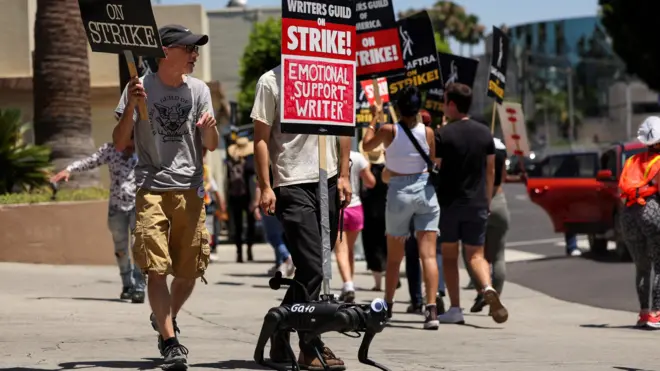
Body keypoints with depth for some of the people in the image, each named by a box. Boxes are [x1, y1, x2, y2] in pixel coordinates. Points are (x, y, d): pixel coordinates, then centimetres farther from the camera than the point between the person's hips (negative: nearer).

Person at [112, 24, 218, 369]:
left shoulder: (198, 89, 7)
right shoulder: (140, 88, 0)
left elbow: (211, 146, 6)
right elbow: (120, 143, 0)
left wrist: (210, 128, -17)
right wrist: (130, 107, -16)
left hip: (190, 190, 3)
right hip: (151, 189, -3)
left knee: (189, 272, 7)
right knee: (157, 268, -13)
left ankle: (165, 319, 35)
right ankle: (170, 342, -12)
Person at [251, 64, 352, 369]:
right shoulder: (271, 81, -3)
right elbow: (261, 138, -3)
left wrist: (343, 176, 9)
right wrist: (265, 187, -9)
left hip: (329, 183, 5)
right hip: (293, 185, -5)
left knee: (313, 268, 8)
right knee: (312, 267, -10)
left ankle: (281, 335, 21)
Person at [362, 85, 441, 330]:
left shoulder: (389, 131, -8)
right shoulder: (428, 132, -4)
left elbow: (366, 145, 11)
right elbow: (434, 161, 8)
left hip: (399, 192, 0)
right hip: (426, 189, 0)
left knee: (394, 256, 15)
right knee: (428, 254, -5)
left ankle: (387, 305, 26)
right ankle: (431, 309, -18)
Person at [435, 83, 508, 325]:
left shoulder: (443, 135, -9)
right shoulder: (484, 133, 6)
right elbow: (491, 170, 10)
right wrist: (487, 201, 19)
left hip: (449, 203, -3)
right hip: (477, 203, 3)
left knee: (449, 255, 8)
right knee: (476, 254, 6)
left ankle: (455, 309, 4)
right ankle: (487, 288, -23)